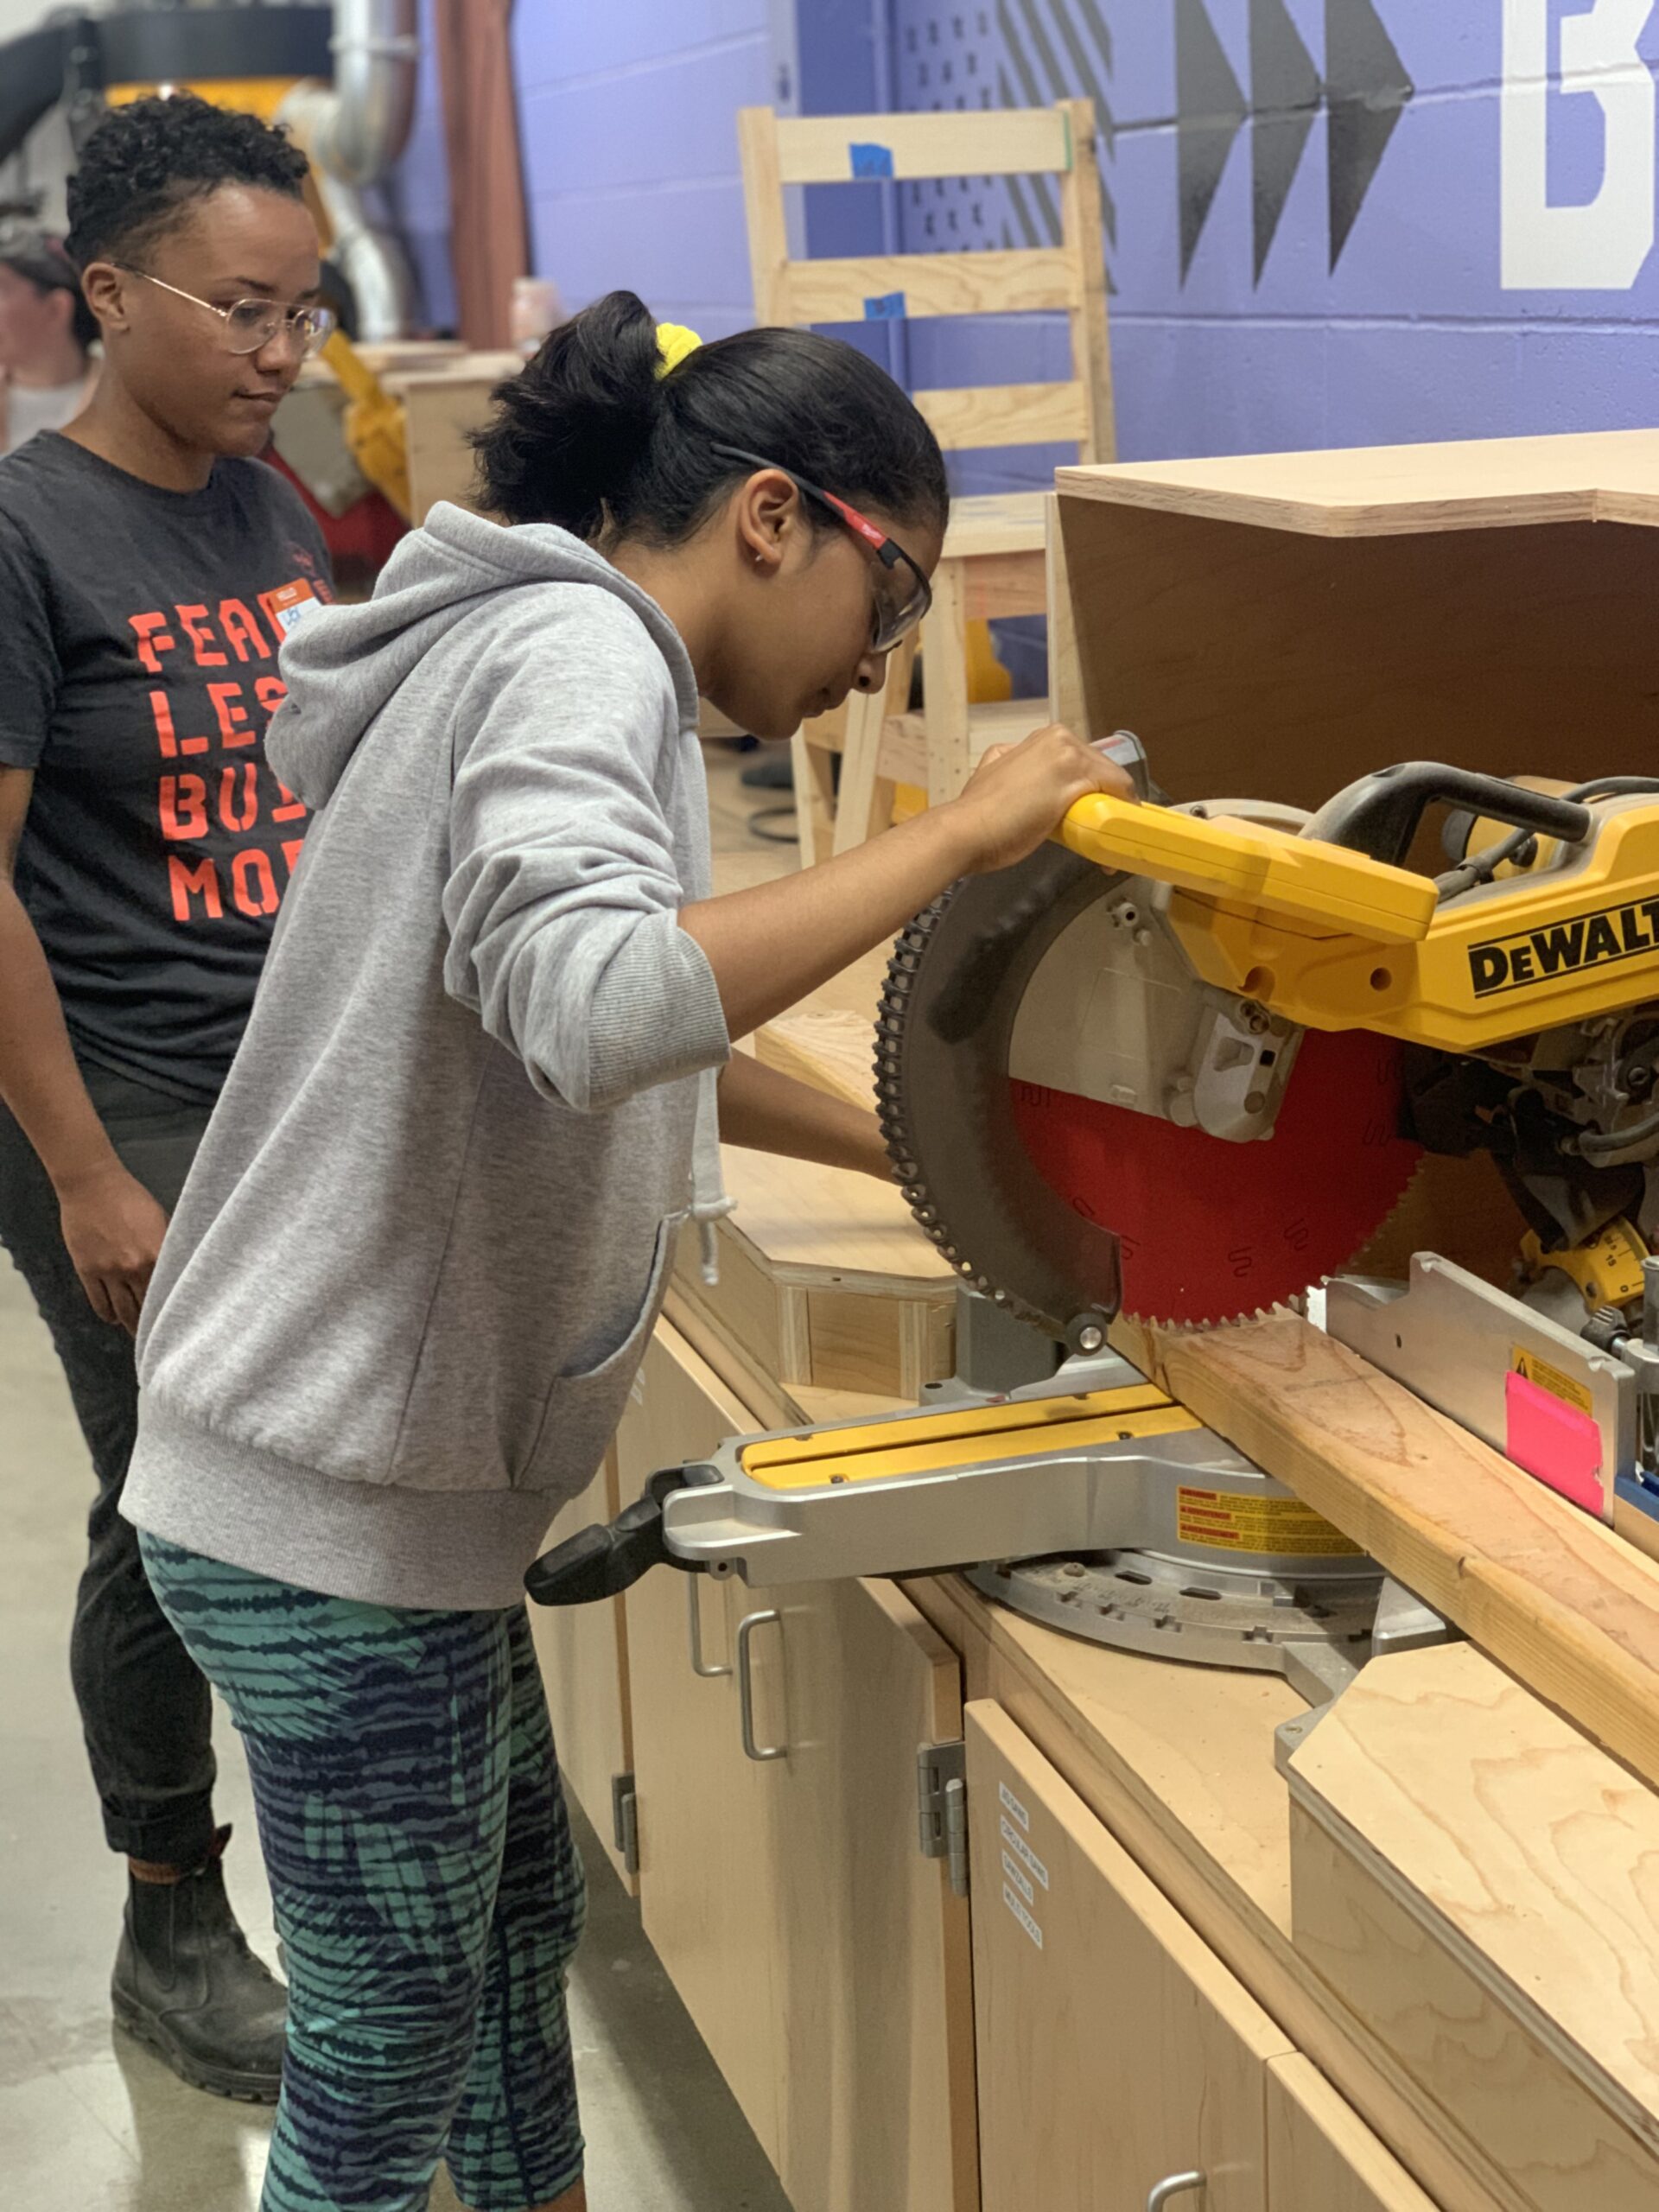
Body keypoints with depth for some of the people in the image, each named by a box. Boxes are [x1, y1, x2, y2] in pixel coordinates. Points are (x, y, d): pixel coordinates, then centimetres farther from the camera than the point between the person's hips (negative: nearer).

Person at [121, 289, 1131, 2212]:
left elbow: (628, 1036, 28)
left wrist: (906, 1153, 25)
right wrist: (954, 840, -27)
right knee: (391, 2050, 6)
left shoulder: (538, 647, 15)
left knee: (515, 1925, 25)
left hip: (372, 1462, 10)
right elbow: (599, 1008, -37)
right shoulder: (577, 654, -17)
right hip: (333, 1507, -10)